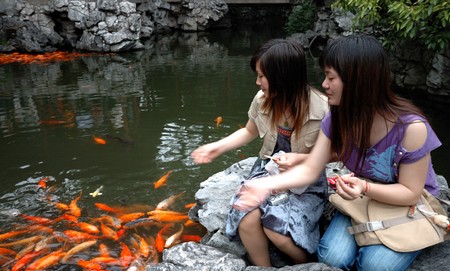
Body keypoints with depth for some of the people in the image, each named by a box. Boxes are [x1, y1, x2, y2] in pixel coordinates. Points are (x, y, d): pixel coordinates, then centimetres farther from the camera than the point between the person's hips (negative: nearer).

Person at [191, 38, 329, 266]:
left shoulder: (322, 110, -19)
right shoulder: (262, 100, -7)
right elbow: (249, 132, 12)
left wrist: (302, 159, -25)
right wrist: (218, 147, 1)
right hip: (268, 170, 4)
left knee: (277, 227, -26)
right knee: (247, 219, -24)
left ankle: (308, 263, 8)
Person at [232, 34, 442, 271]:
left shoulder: (411, 128, -29)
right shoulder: (337, 118, -14)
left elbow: (410, 193, -19)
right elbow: (310, 170, -16)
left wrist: (365, 187, -37)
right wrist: (266, 185, -32)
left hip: (410, 209, -3)